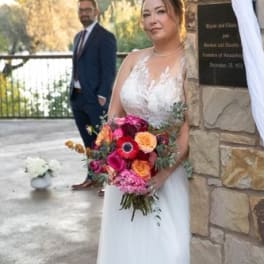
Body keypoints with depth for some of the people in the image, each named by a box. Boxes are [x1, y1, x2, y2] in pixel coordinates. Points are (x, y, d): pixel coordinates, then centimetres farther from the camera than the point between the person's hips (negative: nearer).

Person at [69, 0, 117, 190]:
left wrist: (102, 97, -18)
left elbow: (109, 70, -13)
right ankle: (92, 177, 21)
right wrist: (73, 92, 11)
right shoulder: (78, 37, 16)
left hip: (96, 99, -7)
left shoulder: (106, 37, -8)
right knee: (89, 142, 13)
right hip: (77, 98, 7)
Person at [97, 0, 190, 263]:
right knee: (127, 241, 11)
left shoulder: (188, 62, -9)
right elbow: (114, 112, 8)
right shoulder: (133, 60, 8)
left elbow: (192, 125, -15)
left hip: (170, 171, -5)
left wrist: (165, 171, -21)